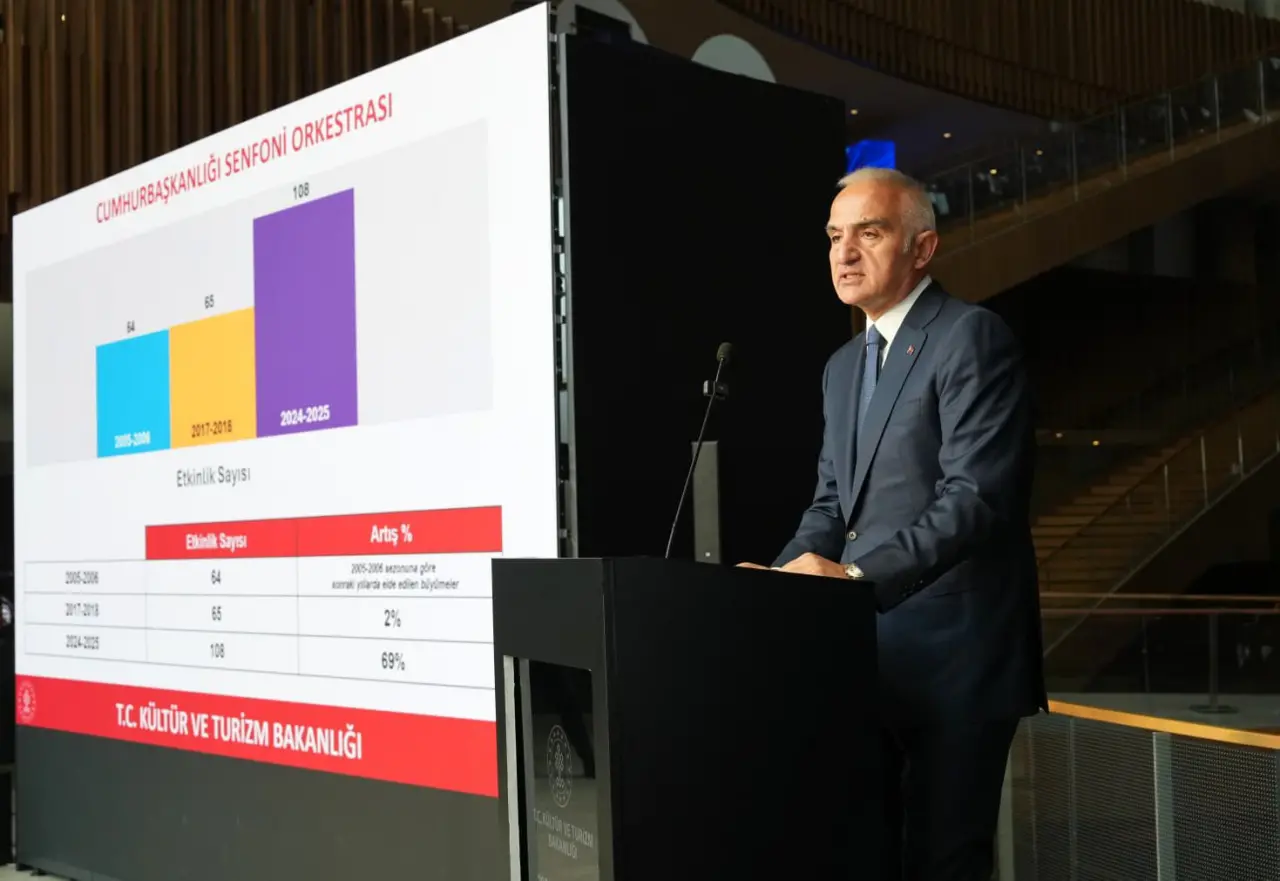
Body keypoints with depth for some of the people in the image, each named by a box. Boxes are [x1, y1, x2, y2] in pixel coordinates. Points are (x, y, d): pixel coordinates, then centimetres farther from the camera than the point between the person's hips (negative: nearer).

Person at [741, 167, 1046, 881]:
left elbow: (977, 496, -20)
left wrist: (855, 574, -27)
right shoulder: (843, 366, 18)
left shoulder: (972, 337, -9)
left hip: (954, 649, -8)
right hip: (873, 648, 8)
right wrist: (784, 578, 0)